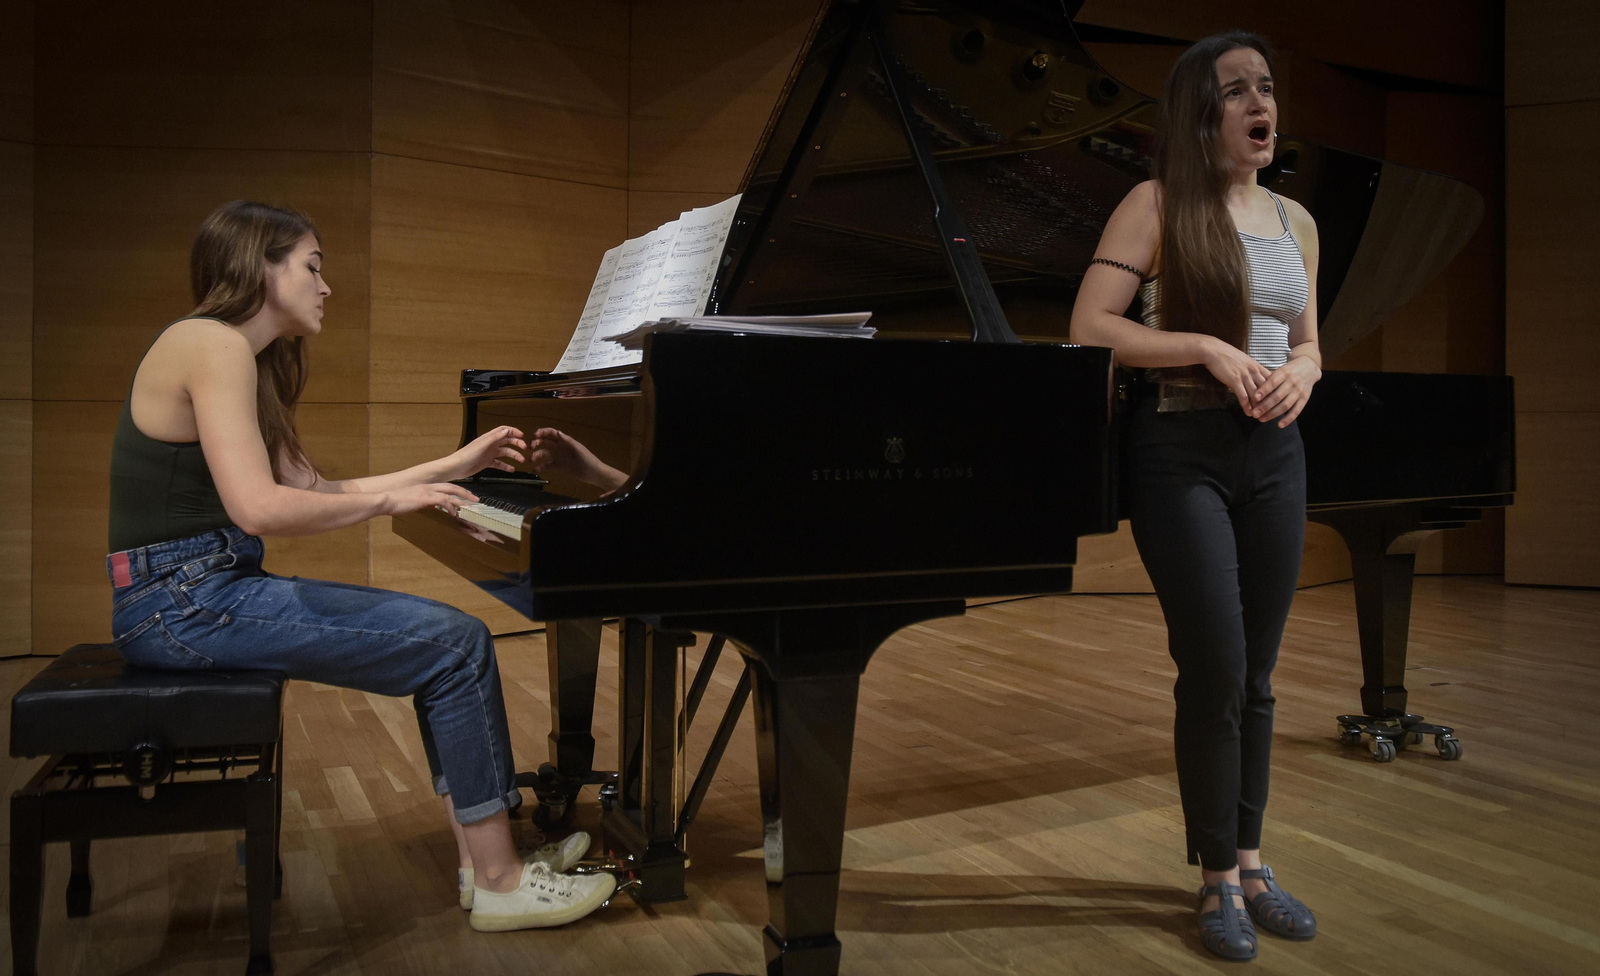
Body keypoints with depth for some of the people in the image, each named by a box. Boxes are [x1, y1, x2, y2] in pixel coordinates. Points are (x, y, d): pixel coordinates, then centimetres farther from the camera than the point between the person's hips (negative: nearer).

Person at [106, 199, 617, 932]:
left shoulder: (247, 359, 17)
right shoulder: (213, 344, -14)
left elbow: (315, 493, 15)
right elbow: (258, 508, -24)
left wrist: (456, 465, 17)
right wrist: (392, 499, -12)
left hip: (212, 586, 10)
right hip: (184, 599, -10)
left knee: (448, 636, 8)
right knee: (457, 643, -13)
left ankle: (481, 853, 10)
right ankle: (499, 883, -2)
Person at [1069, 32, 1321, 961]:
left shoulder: (1296, 220, 13)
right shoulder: (1159, 204, -4)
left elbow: (1308, 342, 19)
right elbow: (1090, 327, -12)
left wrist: (1302, 373, -4)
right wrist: (1209, 346, -19)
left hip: (1273, 452, 6)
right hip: (1182, 449, -5)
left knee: (1255, 675, 10)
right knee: (1216, 673, -5)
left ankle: (1250, 862, 26)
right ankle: (1219, 879, 13)